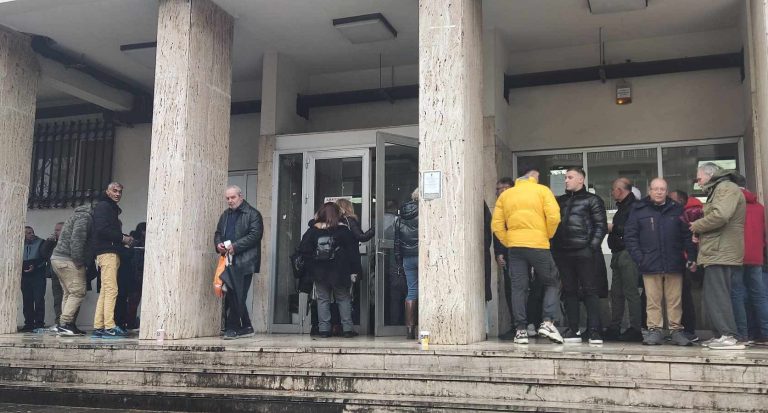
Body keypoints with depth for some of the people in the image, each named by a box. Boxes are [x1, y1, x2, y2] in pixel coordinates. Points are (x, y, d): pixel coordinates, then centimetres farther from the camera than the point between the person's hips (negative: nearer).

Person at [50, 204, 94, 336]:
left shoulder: (79, 215, 24)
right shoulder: (85, 217, -9)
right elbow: (77, 239, -22)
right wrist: (78, 260, -20)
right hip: (68, 261, -11)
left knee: (69, 293, 11)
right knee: (77, 292, -12)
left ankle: (64, 325, 11)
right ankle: (64, 324, -15)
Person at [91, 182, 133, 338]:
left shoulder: (113, 208, 27)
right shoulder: (103, 206, -3)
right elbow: (101, 229, -16)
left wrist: (124, 239, 11)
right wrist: (122, 238, -11)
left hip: (112, 253, 10)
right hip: (107, 252, -10)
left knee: (105, 291, 7)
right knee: (111, 290, -14)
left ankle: (98, 327, 8)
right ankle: (109, 327, -17)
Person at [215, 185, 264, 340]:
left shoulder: (253, 214, -2)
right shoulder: (225, 215, 21)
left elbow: (255, 234, -12)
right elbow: (218, 233, 24)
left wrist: (235, 246, -18)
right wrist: (218, 244, 1)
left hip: (243, 262, -7)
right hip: (228, 261, 7)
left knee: (236, 296, -8)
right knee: (235, 296, 8)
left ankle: (232, 328, -2)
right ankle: (246, 327, 17)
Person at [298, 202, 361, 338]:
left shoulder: (313, 230, 0)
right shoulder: (343, 230, -6)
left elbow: (303, 249, 0)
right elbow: (352, 251, -7)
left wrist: (312, 263, 7)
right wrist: (355, 270, -4)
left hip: (319, 272, 2)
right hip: (338, 272, -2)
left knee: (322, 299, 10)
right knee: (344, 299, 9)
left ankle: (324, 329, 8)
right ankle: (347, 329, 6)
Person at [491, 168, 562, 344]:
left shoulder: (505, 195, 14)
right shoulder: (542, 190, 4)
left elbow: (497, 225, 6)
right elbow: (554, 217, -9)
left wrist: (508, 243, 11)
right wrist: (547, 235, 5)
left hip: (514, 246, 3)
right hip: (538, 245, -3)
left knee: (519, 288, 6)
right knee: (552, 283, 11)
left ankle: (521, 330, 5)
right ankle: (547, 322, -3)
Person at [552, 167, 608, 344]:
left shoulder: (592, 200, 4)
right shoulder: (560, 200, 20)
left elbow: (601, 225, -3)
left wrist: (593, 247, -13)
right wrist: (554, 247, 7)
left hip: (584, 252, -5)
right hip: (562, 253, 5)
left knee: (590, 291, -4)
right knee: (569, 292, 6)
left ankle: (594, 331, -4)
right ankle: (573, 330, 10)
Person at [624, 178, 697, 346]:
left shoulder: (677, 209, 11)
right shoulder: (639, 210, 6)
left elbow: (687, 234, 9)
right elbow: (630, 236, 2)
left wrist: (691, 256, -1)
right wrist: (639, 258, -7)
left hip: (674, 264, 1)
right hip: (650, 266, -1)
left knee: (675, 300, 4)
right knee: (653, 300, 1)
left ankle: (676, 330, 13)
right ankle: (654, 330, 8)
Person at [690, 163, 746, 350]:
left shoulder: (726, 188, -9)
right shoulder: (717, 190, 24)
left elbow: (720, 215, -25)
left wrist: (697, 226, -10)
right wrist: (700, 233, 10)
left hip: (721, 253, -11)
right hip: (716, 252, 11)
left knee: (715, 295, -12)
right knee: (711, 296, 11)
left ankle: (729, 337, -12)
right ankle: (720, 334, 15)